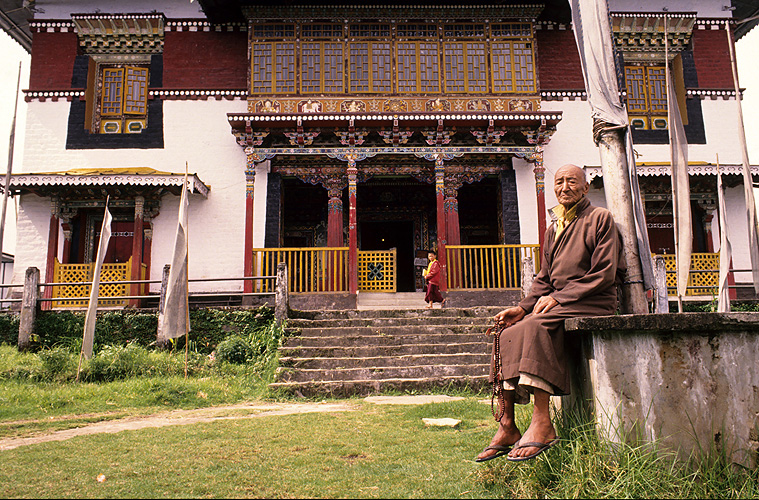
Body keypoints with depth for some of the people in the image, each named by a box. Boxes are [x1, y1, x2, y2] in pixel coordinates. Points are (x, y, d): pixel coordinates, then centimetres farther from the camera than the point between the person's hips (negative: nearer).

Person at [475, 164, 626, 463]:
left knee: (533, 327, -33)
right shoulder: (553, 229, 22)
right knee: (507, 331, -15)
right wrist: (523, 307, 0)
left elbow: (604, 274, -9)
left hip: (593, 304, -7)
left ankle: (542, 422, -30)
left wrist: (559, 298, -16)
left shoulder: (600, 219, 1)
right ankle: (507, 428, -16)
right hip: (558, 304, 7)